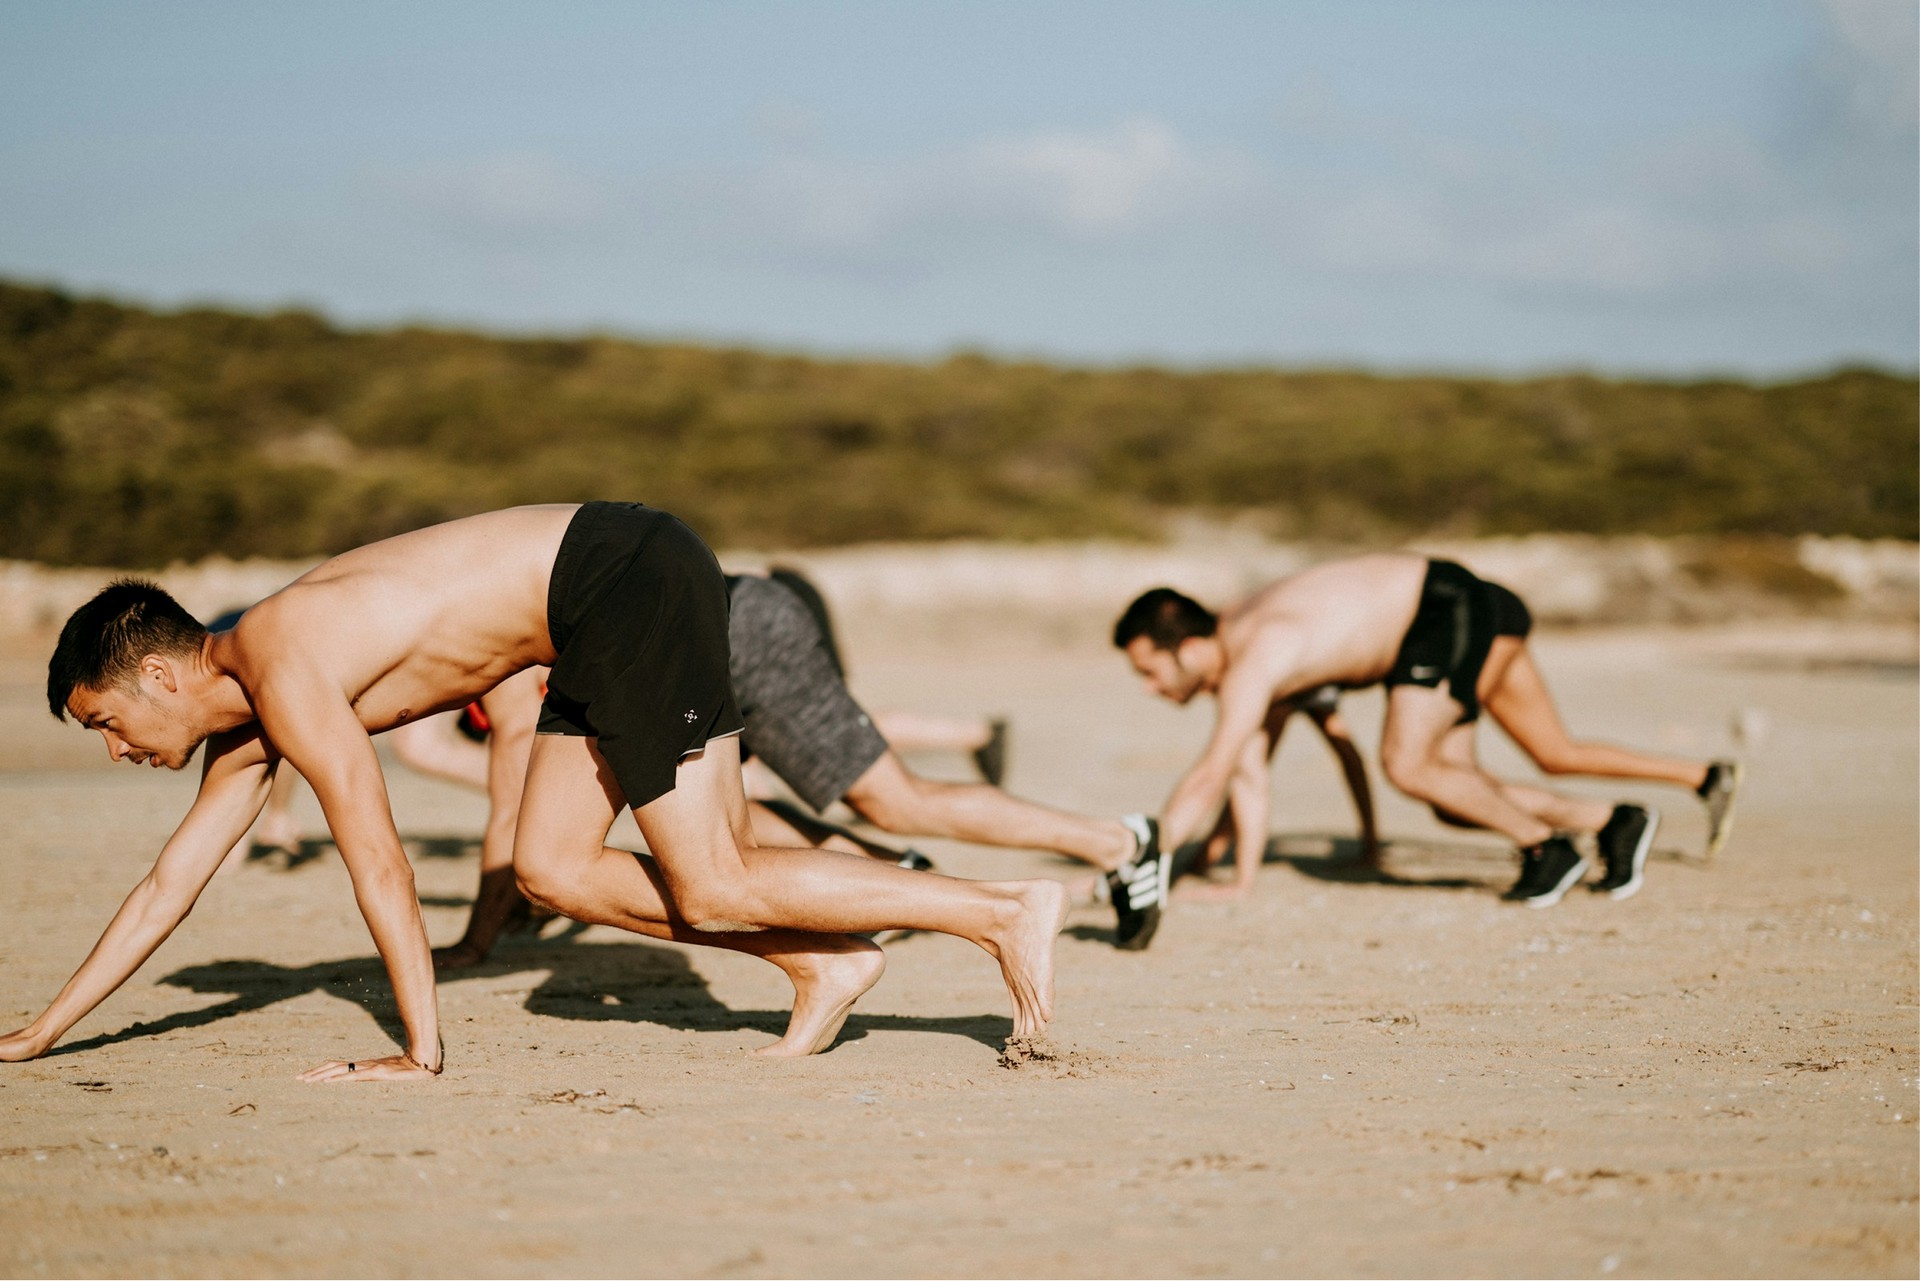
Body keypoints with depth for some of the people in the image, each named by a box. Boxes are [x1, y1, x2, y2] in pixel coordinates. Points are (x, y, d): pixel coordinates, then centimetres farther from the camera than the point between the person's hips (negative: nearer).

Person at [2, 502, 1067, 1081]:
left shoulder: (283, 669, -13)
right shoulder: (248, 723, 16)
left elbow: (378, 863, -16)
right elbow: (167, 888, 23)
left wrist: (420, 1051, -11)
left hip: (633, 582, -9)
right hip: (613, 604, 9)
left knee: (714, 891, -9)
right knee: (552, 869, 9)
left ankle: (1006, 913, -6)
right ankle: (822, 966, 9)